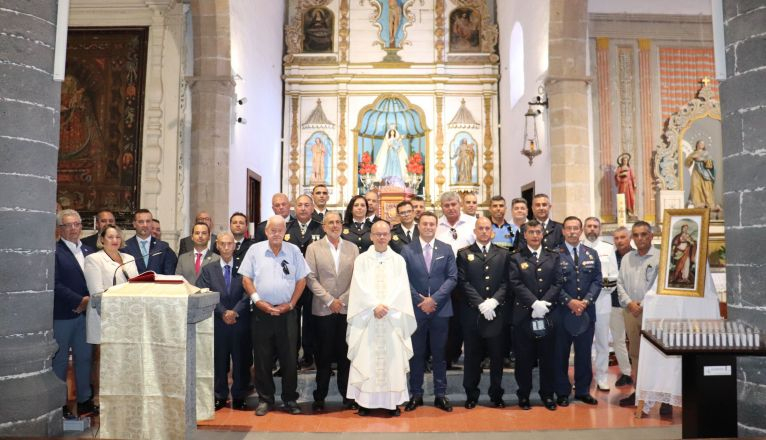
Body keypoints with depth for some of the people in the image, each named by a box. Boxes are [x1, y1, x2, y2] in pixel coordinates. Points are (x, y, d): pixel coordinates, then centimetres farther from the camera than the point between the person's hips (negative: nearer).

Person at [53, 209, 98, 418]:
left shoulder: (88, 251, 11)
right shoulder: (54, 252, -9)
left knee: (84, 358, 13)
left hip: (85, 313, 6)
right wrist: (80, 301, -16)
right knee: (59, 361, 6)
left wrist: (90, 300, -6)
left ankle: (85, 401, 24)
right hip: (62, 315, -6)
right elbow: (55, 284, -16)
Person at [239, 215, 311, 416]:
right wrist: (257, 301, -7)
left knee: (289, 358, 5)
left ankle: (290, 399, 18)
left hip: (287, 312, 0)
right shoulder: (255, 250, 4)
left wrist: (290, 304, -2)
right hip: (261, 312, 0)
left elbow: (301, 279, 5)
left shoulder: (293, 251, 5)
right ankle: (265, 399, 21)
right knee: (263, 358, 7)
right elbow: (246, 279, 3)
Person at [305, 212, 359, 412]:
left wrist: (343, 300, -6)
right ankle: (320, 397, 14)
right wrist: (329, 300, -8)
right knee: (324, 355, 4)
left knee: (346, 354, 6)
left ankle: (347, 395, 17)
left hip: (347, 309, 1)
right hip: (323, 310, -1)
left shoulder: (352, 248, 8)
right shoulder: (314, 248, 4)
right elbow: (311, 278, -2)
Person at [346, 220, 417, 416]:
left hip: (393, 317, 1)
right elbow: (359, 287, -4)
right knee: (366, 358, 0)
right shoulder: (362, 259, 5)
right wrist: (375, 306, -15)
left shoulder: (398, 260, 7)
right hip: (367, 316, -1)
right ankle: (365, 400, 8)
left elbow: (401, 288, -1)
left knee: (393, 357, 2)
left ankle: (392, 401, 10)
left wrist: (386, 306, -14)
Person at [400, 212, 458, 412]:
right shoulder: (407, 250, 0)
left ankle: (440, 395, 18)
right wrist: (420, 301, -10)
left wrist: (434, 299, -12)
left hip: (440, 309, 1)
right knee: (416, 354, 8)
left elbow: (452, 278, -2)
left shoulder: (446, 249, 4)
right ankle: (416, 394, 19)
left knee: (439, 354, 8)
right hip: (416, 309, -1)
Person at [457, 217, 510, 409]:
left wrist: (493, 301, -12)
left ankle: (496, 395, 20)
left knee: (497, 355, 7)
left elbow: (505, 282, 2)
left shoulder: (503, 254, 9)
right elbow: (464, 282, -3)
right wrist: (481, 304, -12)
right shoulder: (464, 254, 5)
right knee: (472, 355, 7)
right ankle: (471, 395, 18)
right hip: (472, 312, -1)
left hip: (496, 312, 1)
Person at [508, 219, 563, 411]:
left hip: (548, 315, 2)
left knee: (547, 357, 9)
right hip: (524, 315, -2)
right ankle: (524, 394, 18)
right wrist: (534, 303, -18)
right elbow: (516, 284, -8)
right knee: (524, 358, 5)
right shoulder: (516, 258, 2)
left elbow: (558, 283, 0)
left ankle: (547, 394, 23)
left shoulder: (554, 257, 9)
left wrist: (544, 303, -13)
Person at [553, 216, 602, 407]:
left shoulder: (592, 254, 10)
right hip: (562, 312, -3)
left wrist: (586, 301, -10)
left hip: (586, 311, 3)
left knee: (584, 353, 10)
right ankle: (562, 392, 16)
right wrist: (569, 301, -16)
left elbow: (597, 281, 4)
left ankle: (583, 391, 23)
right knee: (561, 354, 5)